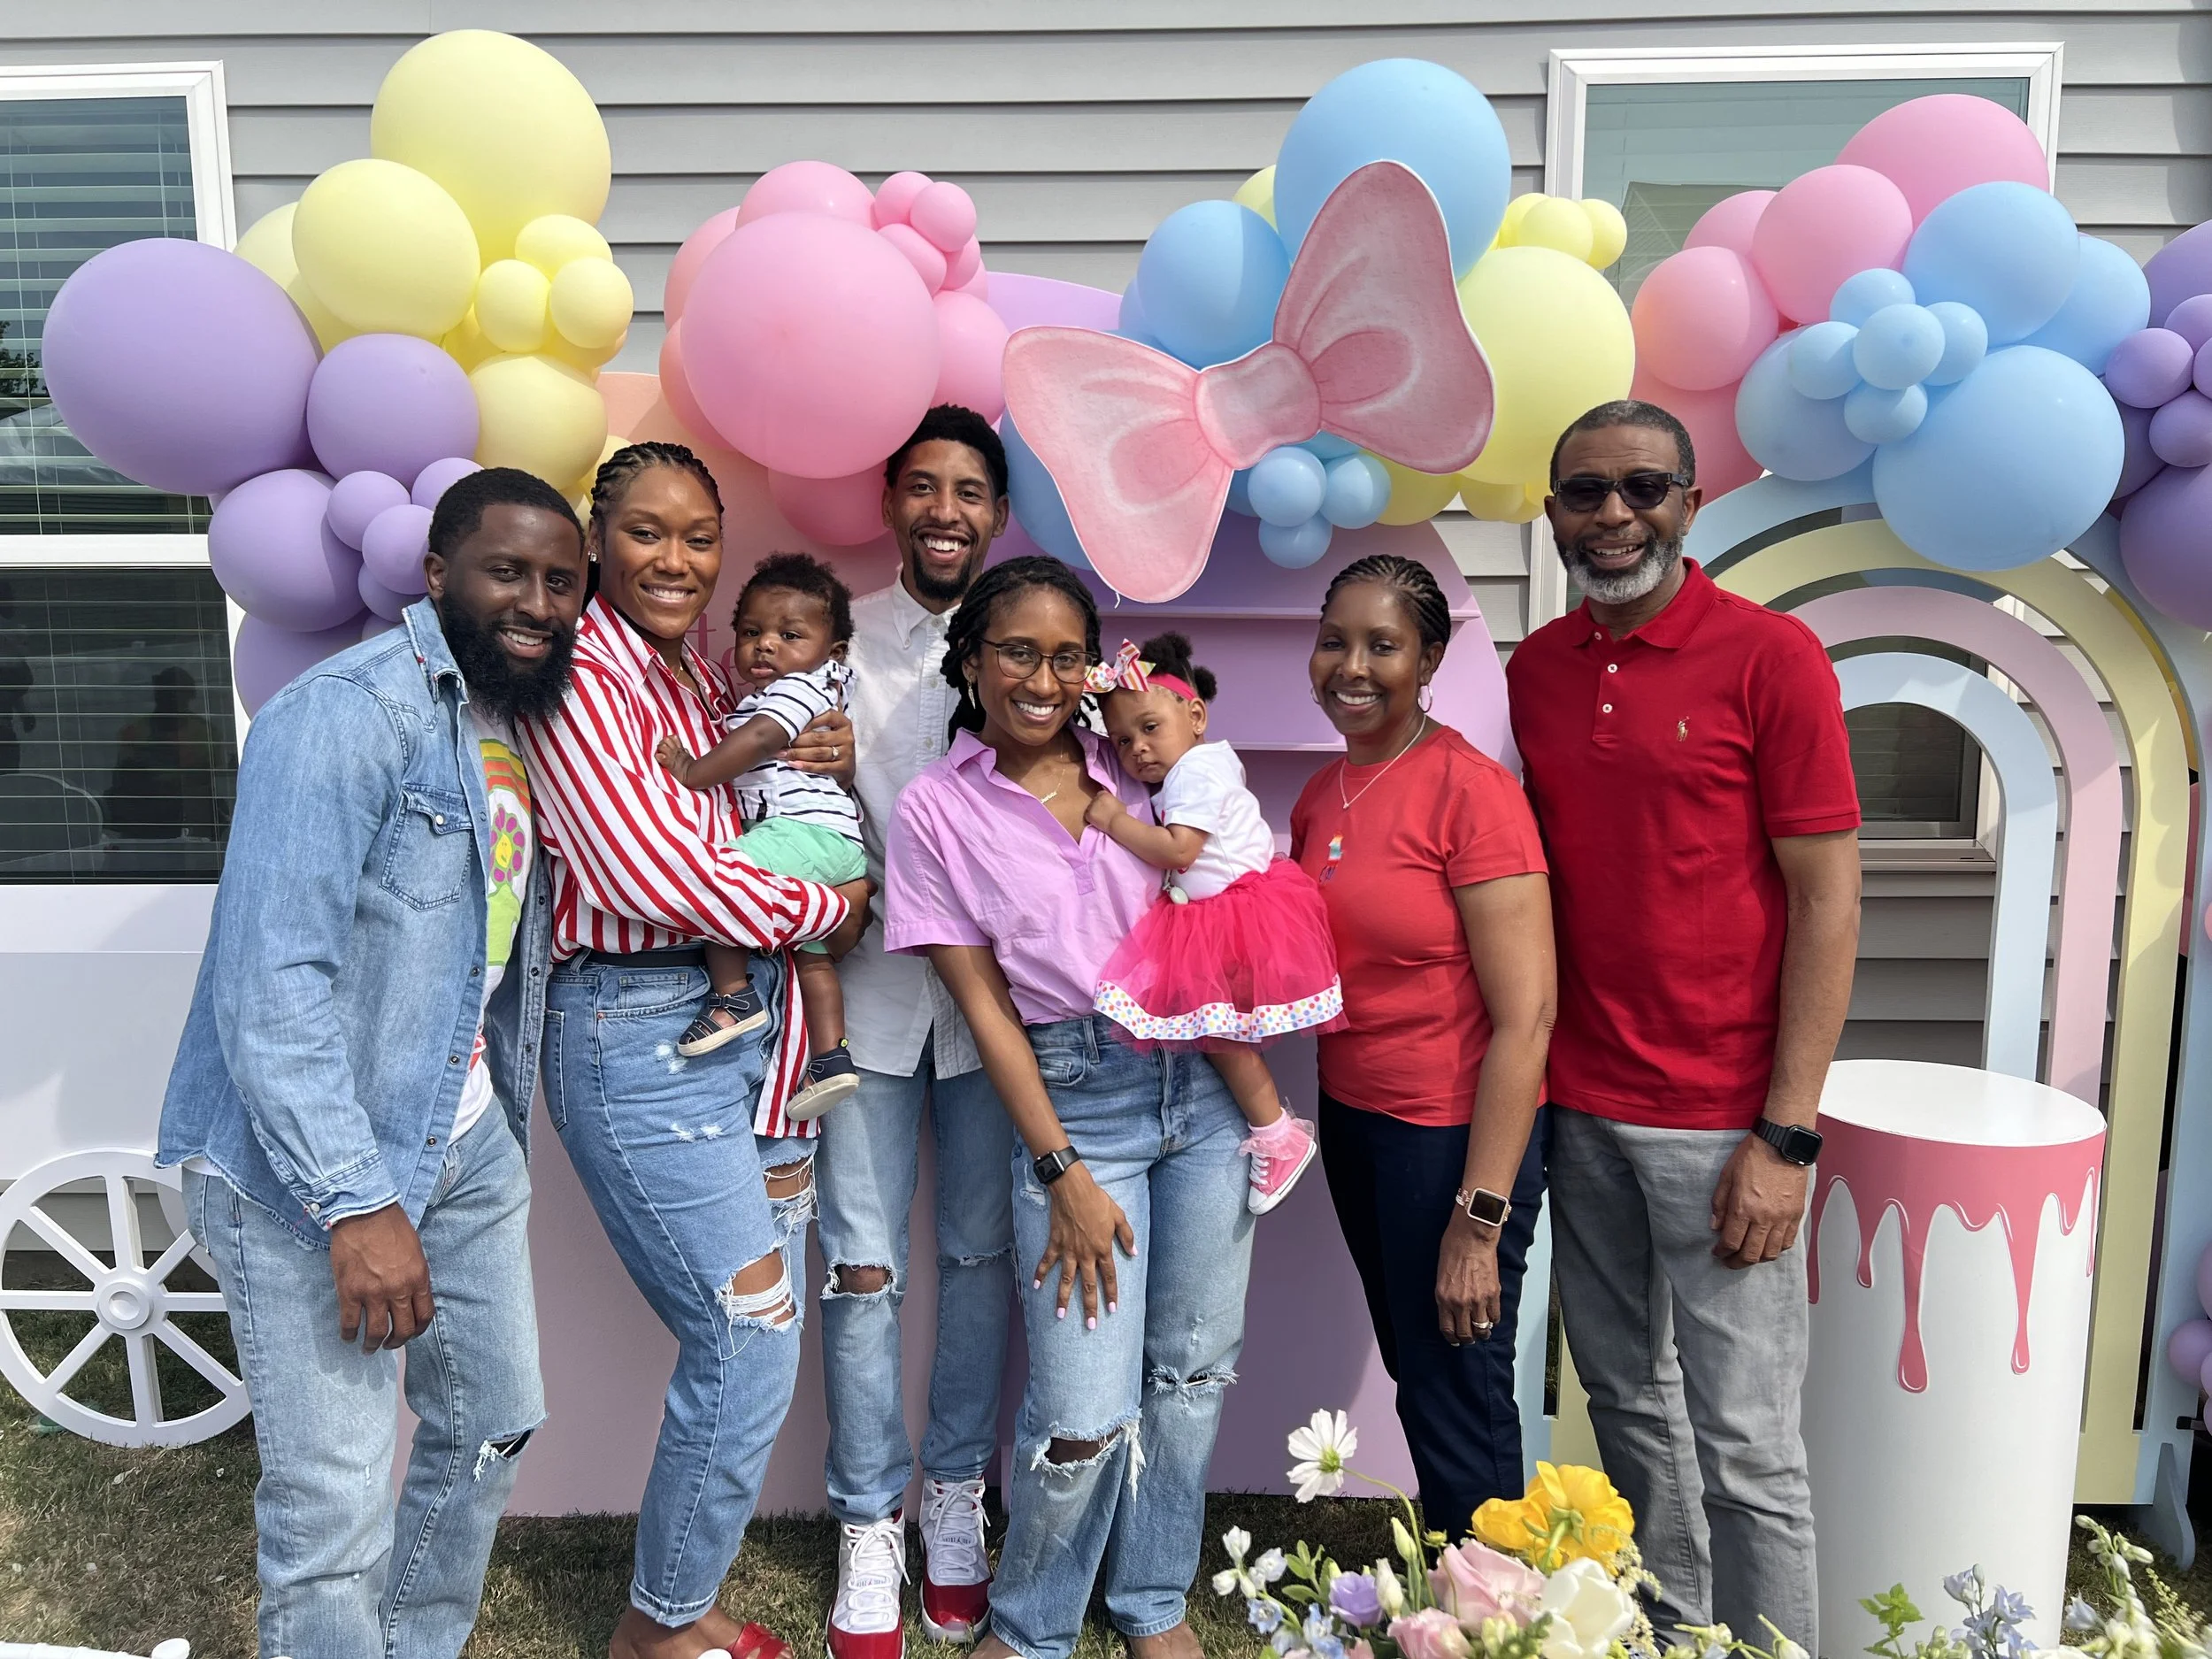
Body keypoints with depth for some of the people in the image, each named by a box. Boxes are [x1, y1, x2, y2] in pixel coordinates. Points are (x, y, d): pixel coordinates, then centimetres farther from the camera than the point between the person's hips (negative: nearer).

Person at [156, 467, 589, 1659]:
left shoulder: (524, 728, 9)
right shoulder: (346, 714, -18)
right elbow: (269, 982, -25)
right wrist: (356, 1204, -26)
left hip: (463, 1144, 8)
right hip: (307, 1165, -8)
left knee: (492, 1424, 19)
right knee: (336, 1504, -2)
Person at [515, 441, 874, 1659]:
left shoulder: (712, 682, 14)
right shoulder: (578, 676, -10)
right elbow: (654, 871, -19)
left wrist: (832, 767, 0)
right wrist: (828, 909, -7)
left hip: (749, 1017, 8)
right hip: (635, 1030, -8)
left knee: (756, 1338, 12)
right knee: (749, 1343, -3)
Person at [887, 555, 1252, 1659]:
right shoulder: (936, 811, -2)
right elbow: (983, 1004, -5)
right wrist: (1064, 1173, -7)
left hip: (1204, 1078, 4)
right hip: (1074, 1100, -3)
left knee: (1192, 1372, 13)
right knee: (1086, 1417, -5)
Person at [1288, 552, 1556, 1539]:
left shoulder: (1471, 790, -17)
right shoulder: (1319, 797, 6)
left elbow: (1525, 1018, -20)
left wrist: (1479, 1218, -21)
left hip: (1457, 1131, -7)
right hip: (1352, 1116, 7)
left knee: (1459, 1405, 6)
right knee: (1410, 1375, 21)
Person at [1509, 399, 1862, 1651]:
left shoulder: (1772, 657, -8)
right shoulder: (1535, 669, 7)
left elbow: (1827, 902, -9)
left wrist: (1785, 1137, -13)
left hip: (1721, 1122, -5)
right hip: (1578, 1108, 5)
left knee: (1746, 1450, 3)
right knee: (1627, 1402, 18)